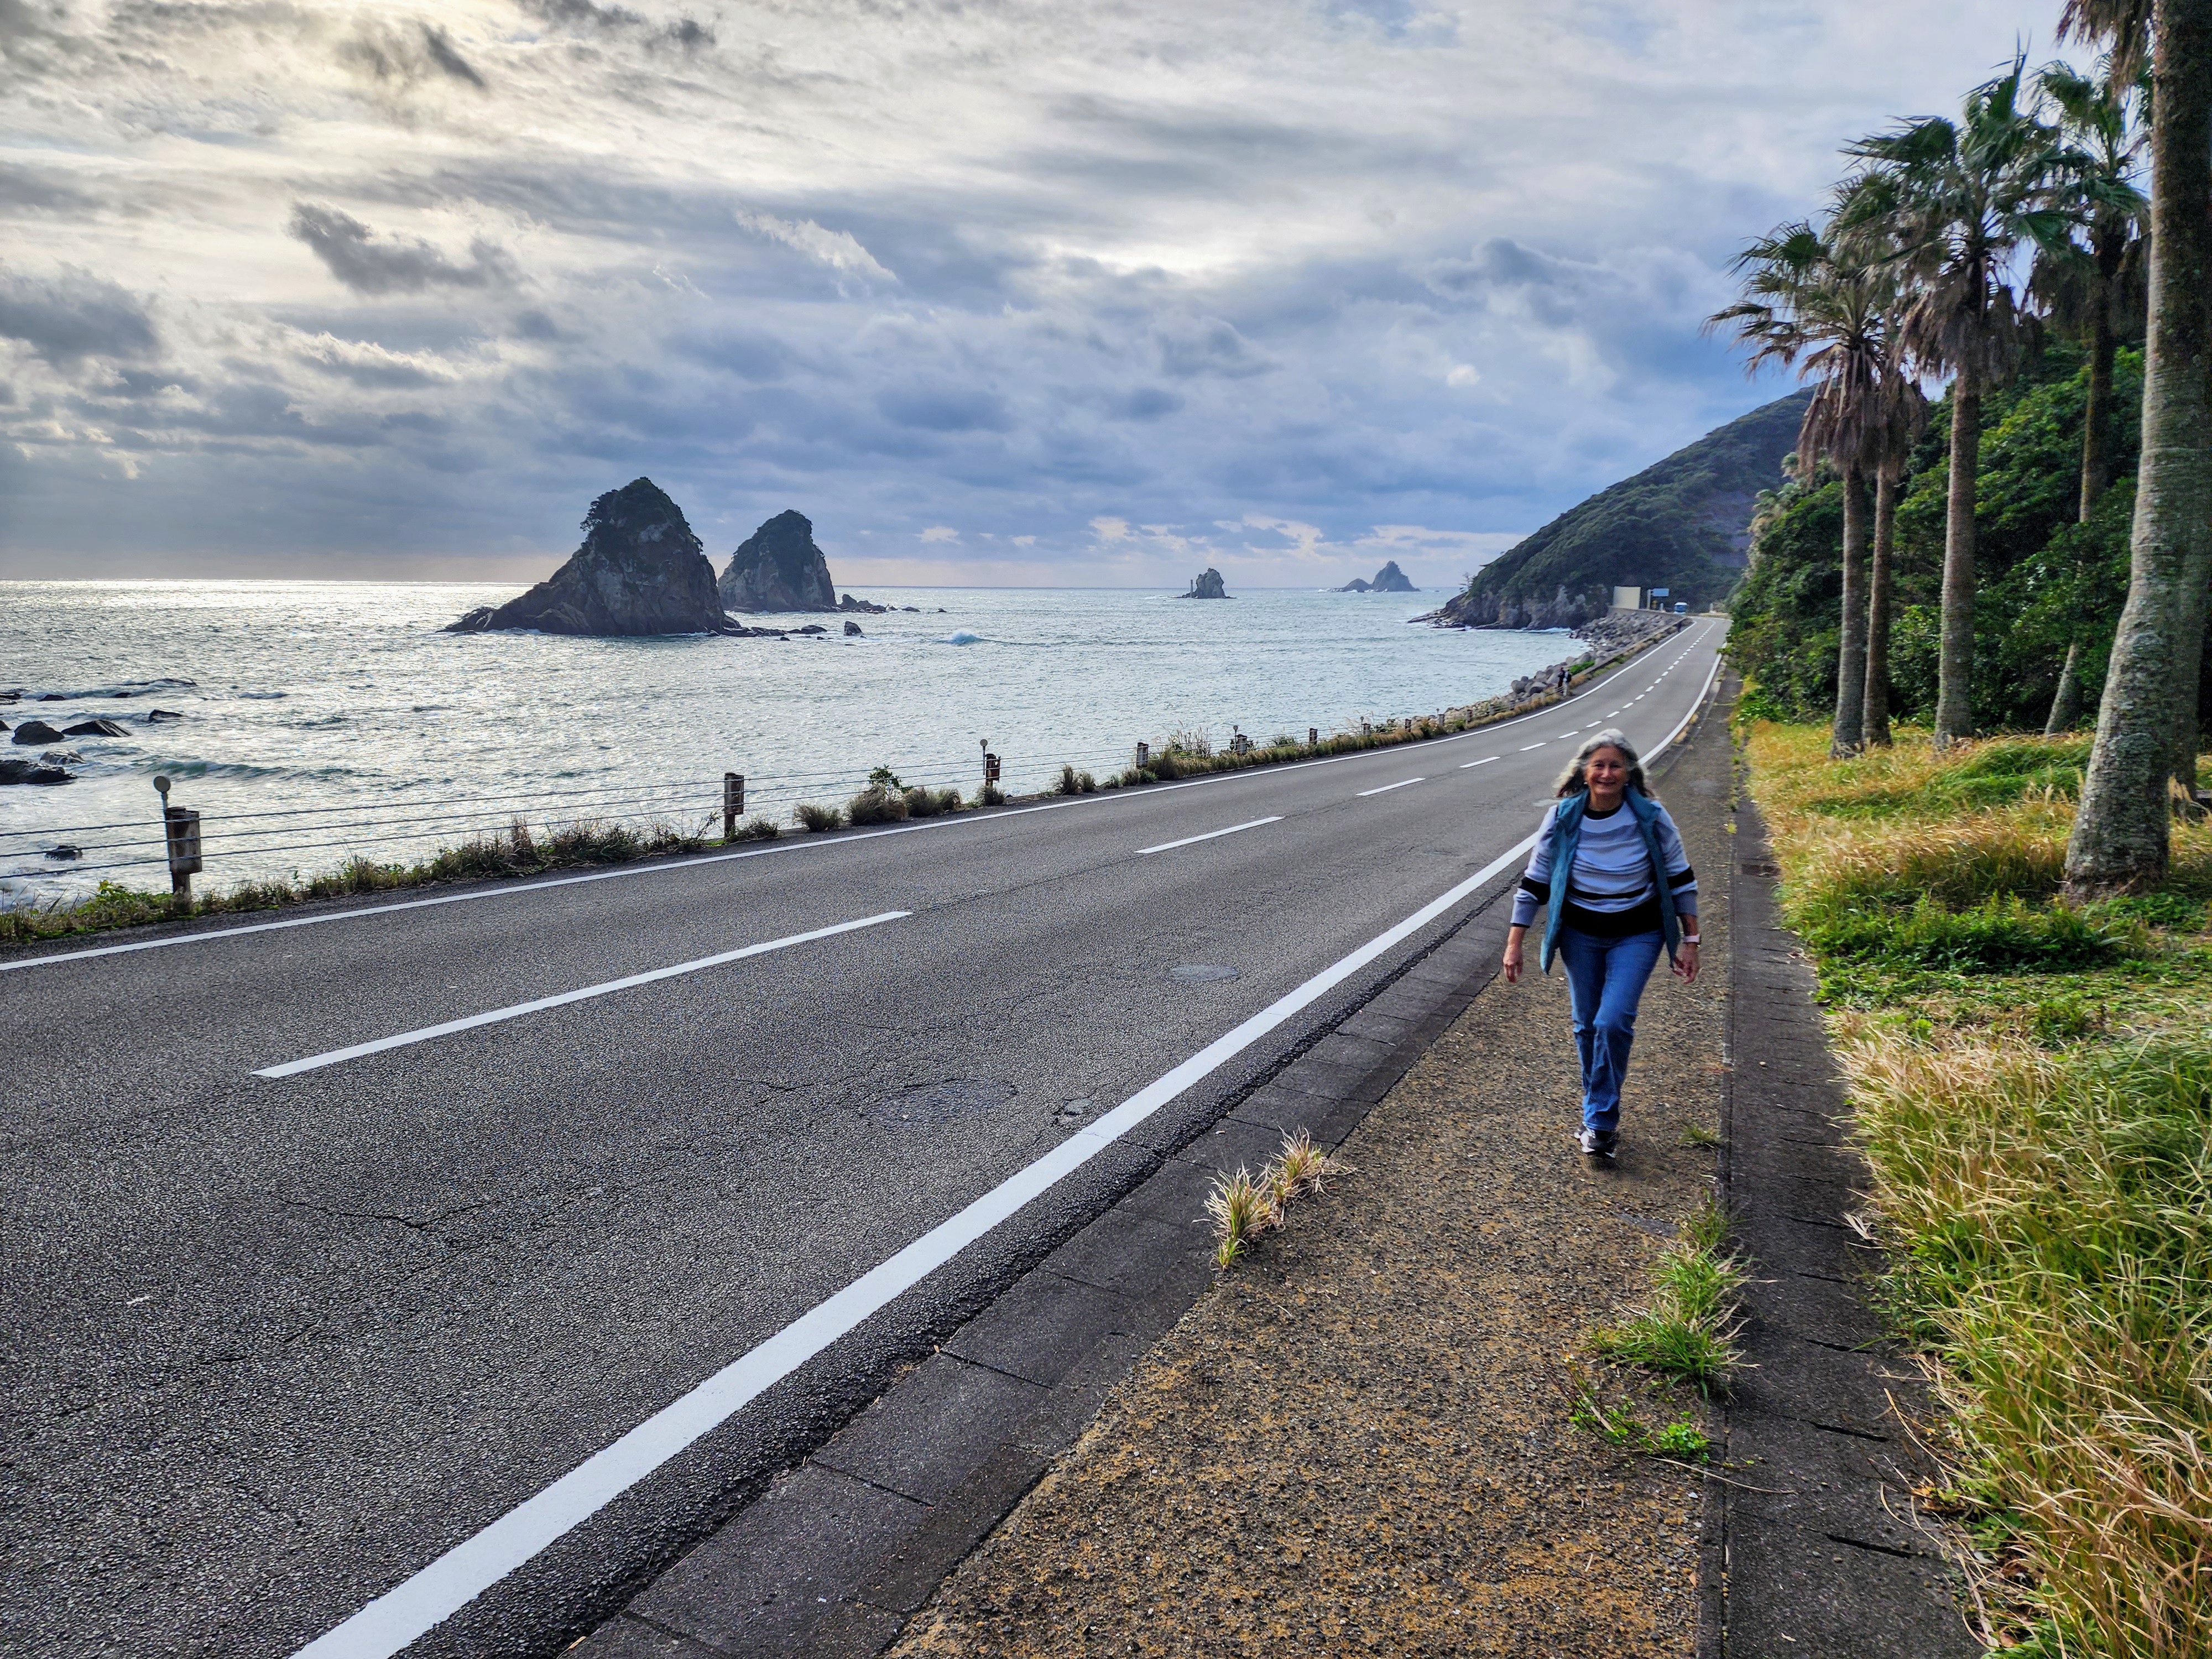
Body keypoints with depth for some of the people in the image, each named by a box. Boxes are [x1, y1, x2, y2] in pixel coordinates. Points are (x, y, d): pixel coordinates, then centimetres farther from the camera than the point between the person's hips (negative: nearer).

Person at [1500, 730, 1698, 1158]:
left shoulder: (1651, 819, -12)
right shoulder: (1563, 818, -10)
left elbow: (1680, 879, 0)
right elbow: (1535, 883, -4)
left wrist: (1690, 940, -1)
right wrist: (1514, 944, -6)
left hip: (1637, 935, -2)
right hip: (1580, 934, 2)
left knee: (1613, 1023, -14)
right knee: (1587, 1026, 9)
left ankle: (1600, 1121, 2)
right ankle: (1600, 1117, 28)